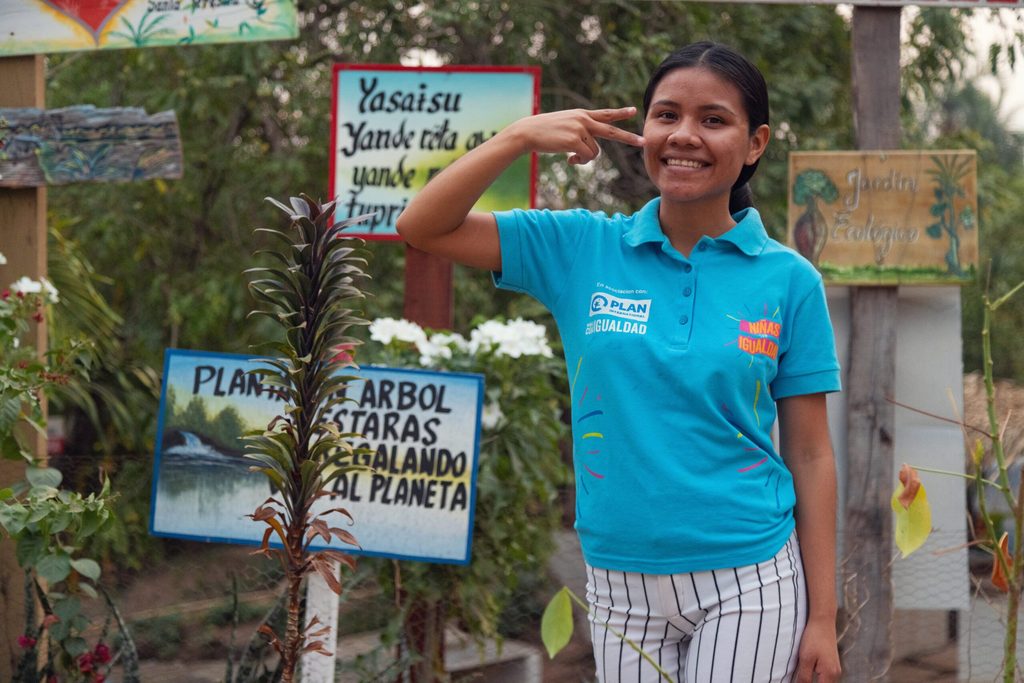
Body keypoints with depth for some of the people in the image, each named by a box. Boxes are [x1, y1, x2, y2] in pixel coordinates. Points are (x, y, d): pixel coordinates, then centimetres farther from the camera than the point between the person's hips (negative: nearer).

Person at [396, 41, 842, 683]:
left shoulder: (789, 281, -2)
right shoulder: (583, 248, 1)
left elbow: (811, 456, 0)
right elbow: (424, 226, -2)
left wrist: (823, 618, -2)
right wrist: (525, 135, -13)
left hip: (750, 582, -2)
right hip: (622, 583, 2)